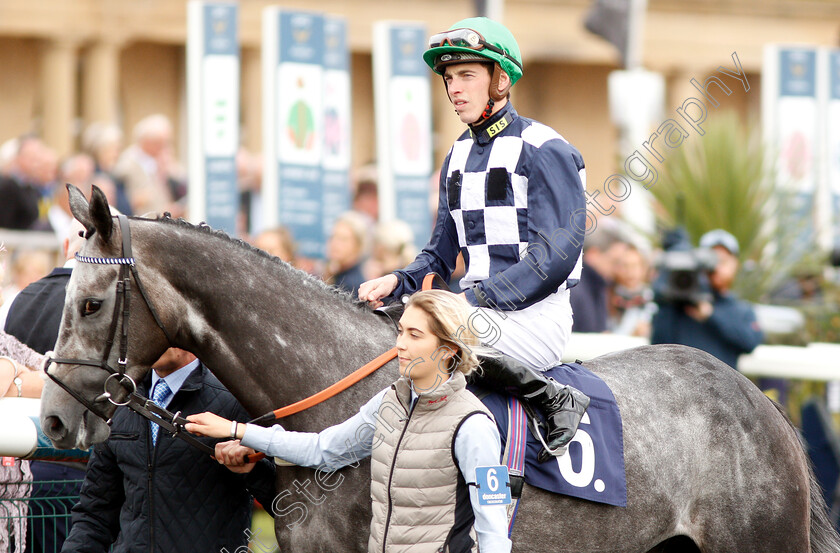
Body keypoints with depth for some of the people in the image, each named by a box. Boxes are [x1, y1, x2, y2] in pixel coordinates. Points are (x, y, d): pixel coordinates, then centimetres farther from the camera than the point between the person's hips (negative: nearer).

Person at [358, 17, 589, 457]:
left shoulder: (542, 150, -9)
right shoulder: (458, 156, 16)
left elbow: (557, 255, -18)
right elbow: (442, 255, 20)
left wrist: (477, 298, -23)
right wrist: (399, 282, -2)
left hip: (537, 317, -8)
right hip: (478, 307, 8)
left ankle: (554, 400, -17)